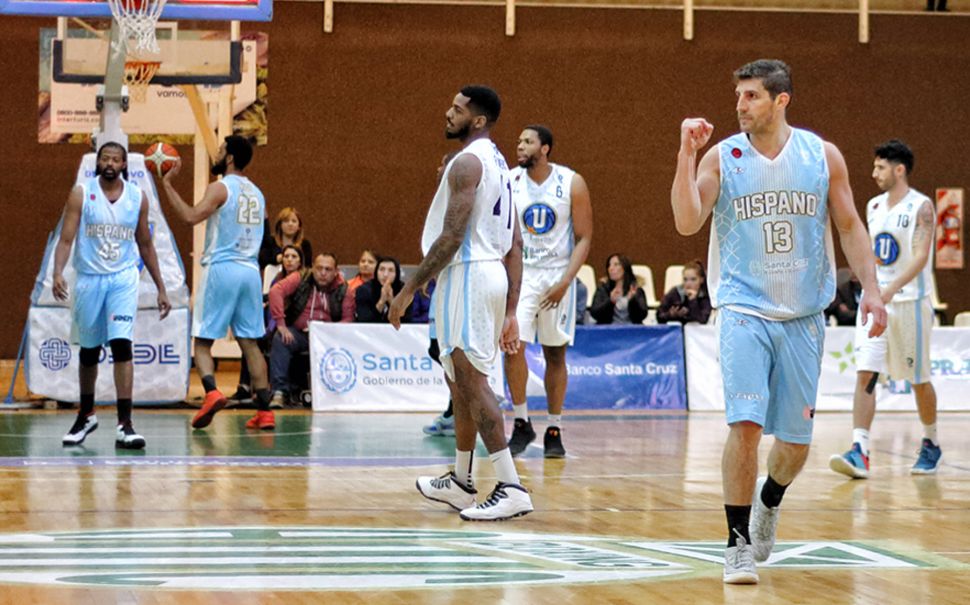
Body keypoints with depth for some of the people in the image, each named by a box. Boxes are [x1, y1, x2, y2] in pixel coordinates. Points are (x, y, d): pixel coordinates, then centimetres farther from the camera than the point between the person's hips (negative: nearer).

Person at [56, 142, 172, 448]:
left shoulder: (137, 197, 3)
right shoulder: (81, 193, -4)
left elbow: (145, 245, 12)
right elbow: (66, 239, -9)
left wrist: (161, 289, 12)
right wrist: (58, 273, -27)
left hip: (123, 279, 0)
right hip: (89, 279, 0)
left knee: (121, 345, -15)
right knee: (89, 351, 12)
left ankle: (125, 425, -16)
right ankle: (86, 417, 33)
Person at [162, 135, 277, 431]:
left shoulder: (220, 187, -7)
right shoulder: (256, 193, 17)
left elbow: (191, 217, -21)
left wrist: (168, 186, -15)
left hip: (221, 268, -6)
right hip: (251, 271, 6)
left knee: (202, 340, 0)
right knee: (250, 342, 9)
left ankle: (212, 392, -23)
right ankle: (265, 411, 3)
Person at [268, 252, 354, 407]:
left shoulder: (342, 289, 2)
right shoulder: (300, 279, 0)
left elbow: (348, 319, -4)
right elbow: (275, 291, -14)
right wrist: (281, 324, -24)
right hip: (297, 332, 0)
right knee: (279, 340, -31)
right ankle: (279, 392, -32)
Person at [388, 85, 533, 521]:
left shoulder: (466, 162, -13)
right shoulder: (497, 163, 18)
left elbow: (451, 237, -21)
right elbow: (515, 244, 17)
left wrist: (410, 289, -16)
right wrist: (510, 312, 17)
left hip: (467, 274, -10)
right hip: (493, 274, 10)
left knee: (472, 382, -13)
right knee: (462, 380, 19)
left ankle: (511, 488, -20)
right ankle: (460, 483, 29)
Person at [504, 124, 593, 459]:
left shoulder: (572, 183, -6)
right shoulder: (509, 182, -2)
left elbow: (584, 238, -5)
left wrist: (565, 281, -14)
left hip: (557, 274, -1)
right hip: (520, 272, 1)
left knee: (555, 354, 5)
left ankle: (554, 431, 14)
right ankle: (521, 424, -1)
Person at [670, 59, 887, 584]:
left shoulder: (823, 156, 1)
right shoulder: (722, 157, -3)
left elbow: (849, 226, 6)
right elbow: (687, 223, -13)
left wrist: (871, 288, -3)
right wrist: (686, 155, -19)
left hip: (803, 314, 2)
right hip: (744, 307, -2)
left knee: (796, 439, 7)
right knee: (745, 424, -16)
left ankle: (769, 502, 39)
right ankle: (738, 543, -6)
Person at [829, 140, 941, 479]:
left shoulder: (921, 207, -10)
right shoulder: (874, 206, 10)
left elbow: (921, 257, -20)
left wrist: (890, 290, -32)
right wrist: (871, 289, 14)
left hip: (909, 302, -5)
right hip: (874, 301, 5)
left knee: (919, 379, 7)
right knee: (865, 375, -9)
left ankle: (931, 445, 28)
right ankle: (859, 453, -17)